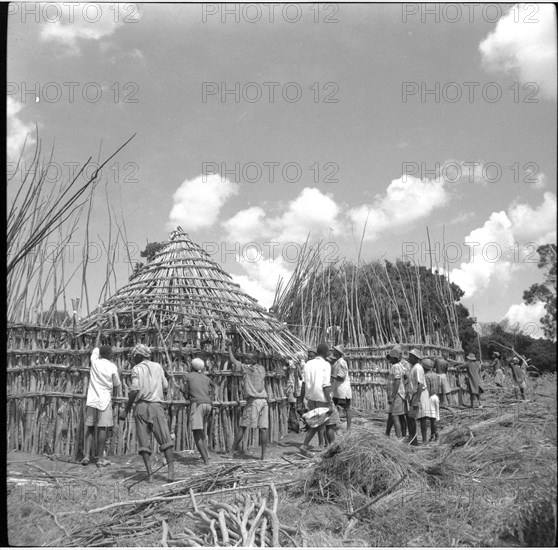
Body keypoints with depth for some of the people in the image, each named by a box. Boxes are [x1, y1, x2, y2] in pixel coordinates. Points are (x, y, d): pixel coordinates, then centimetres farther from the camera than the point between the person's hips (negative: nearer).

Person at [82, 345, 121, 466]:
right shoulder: (112, 367, -6)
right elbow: (117, 384, 5)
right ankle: (100, 458, 2)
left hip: (91, 400, 3)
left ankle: (86, 455, 4)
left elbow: (95, 350, 24)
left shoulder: (94, 362, 1)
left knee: (89, 428, 10)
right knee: (102, 428, -1)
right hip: (104, 400, -3)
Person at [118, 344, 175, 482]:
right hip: (156, 405, 2)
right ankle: (171, 471, -11)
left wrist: (126, 410, -4)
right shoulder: (158, 366, 13)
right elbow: (165, 386, 13)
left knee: (144, 443, 3)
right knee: (166, 441, 2)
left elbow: (134, 390, -9)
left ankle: (150, 475, -4)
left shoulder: (137, 369, 3)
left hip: (141, 405, -1)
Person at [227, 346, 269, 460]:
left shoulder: (247, 368, -5)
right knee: (263, 428, 3)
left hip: (253, 400, -5)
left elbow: (233, 360, -1)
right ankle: (263, 455, 2)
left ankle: (232, 452, 8)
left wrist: (229, 347, 13)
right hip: (264, 400, 6)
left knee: (242, 427, 2)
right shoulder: (262, 369, 11)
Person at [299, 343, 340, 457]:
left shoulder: (308, 364, 7)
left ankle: (305, 446, 5)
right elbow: (326, 386, -16)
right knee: (330, 424, 5)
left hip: (311, 398, 6)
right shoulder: (326, 365, -11)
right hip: (322, 399, -6)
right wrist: (330, 404, -14)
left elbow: (305, 383, 8)